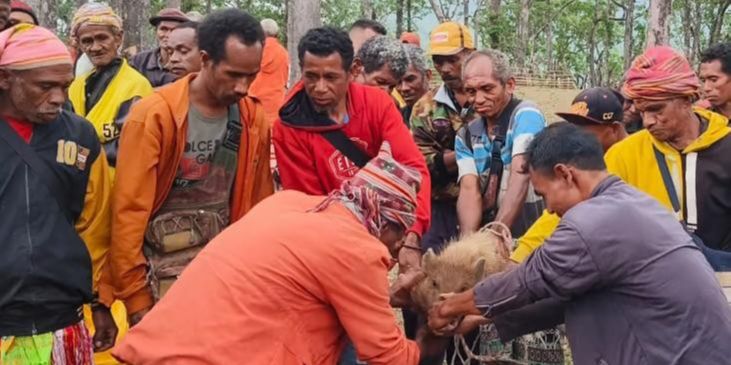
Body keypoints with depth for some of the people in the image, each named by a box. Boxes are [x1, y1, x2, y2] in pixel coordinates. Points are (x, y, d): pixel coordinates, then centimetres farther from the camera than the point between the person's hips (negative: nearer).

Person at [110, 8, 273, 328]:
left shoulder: (254, 118, 1)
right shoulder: (155, 115, -13)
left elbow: (258, 204, 9)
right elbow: (129, 212, -11)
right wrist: (136, 297, -9)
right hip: (165, 276, -4)